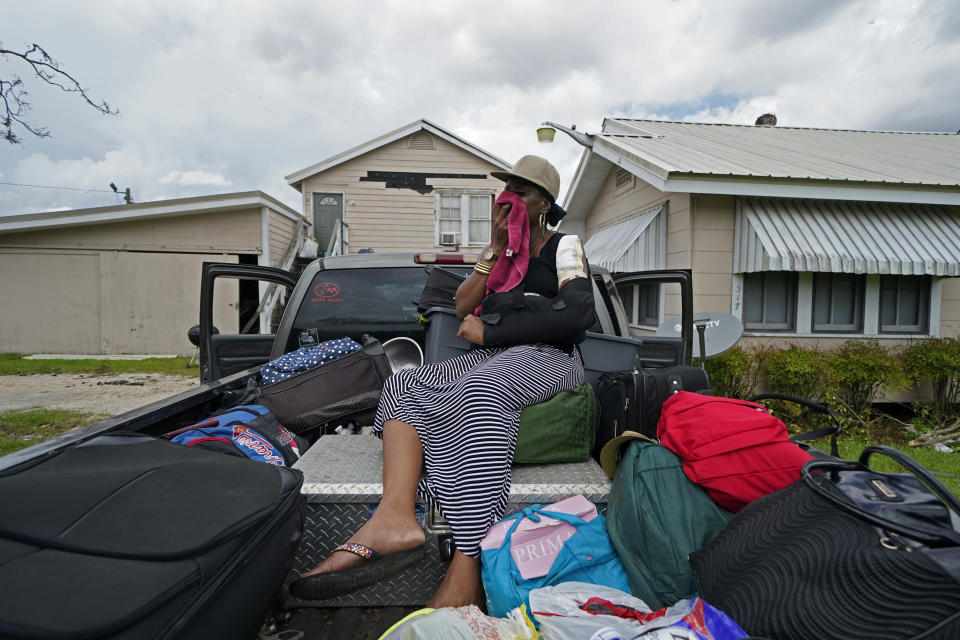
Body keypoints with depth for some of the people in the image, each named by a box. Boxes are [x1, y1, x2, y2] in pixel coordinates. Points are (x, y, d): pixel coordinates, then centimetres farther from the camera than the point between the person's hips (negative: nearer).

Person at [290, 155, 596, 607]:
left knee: (478, 393, -38)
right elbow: (463, 308, 11)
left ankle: (466, 571, -40)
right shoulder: (502, 251, 23)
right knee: (404, 385, -15)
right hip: (489, 357, 7)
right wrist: (497, 249, 3)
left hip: (547, 357, -6)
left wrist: (488, 331, -11)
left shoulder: (564, 247, 7)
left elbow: (578, 312, -12)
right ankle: (395, 517, -38)